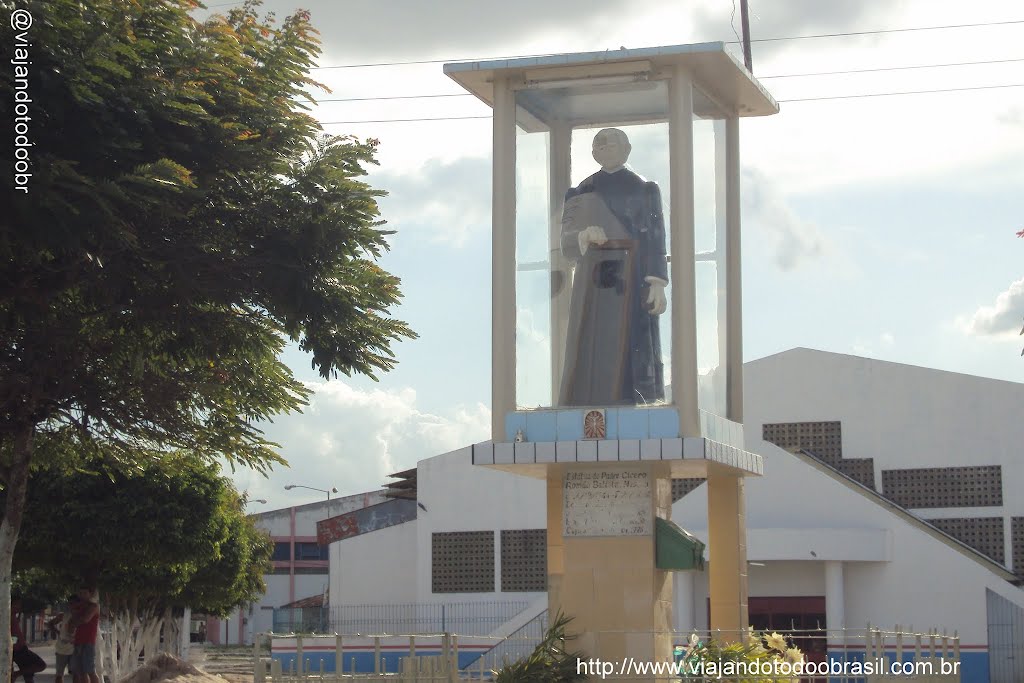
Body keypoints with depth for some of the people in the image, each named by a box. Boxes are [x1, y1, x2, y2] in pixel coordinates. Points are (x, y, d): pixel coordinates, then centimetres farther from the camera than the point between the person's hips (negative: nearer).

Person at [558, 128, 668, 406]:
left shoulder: (643, 188, 9)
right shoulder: (583, 192, 16)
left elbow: (655, 240, 2)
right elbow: (567, 242, 8)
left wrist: (657, 283, -10)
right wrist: (585, 235, -16)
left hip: (631, 280, -3)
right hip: (593, 281, 3)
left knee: (632, 350, -11)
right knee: (591, 351, -5)